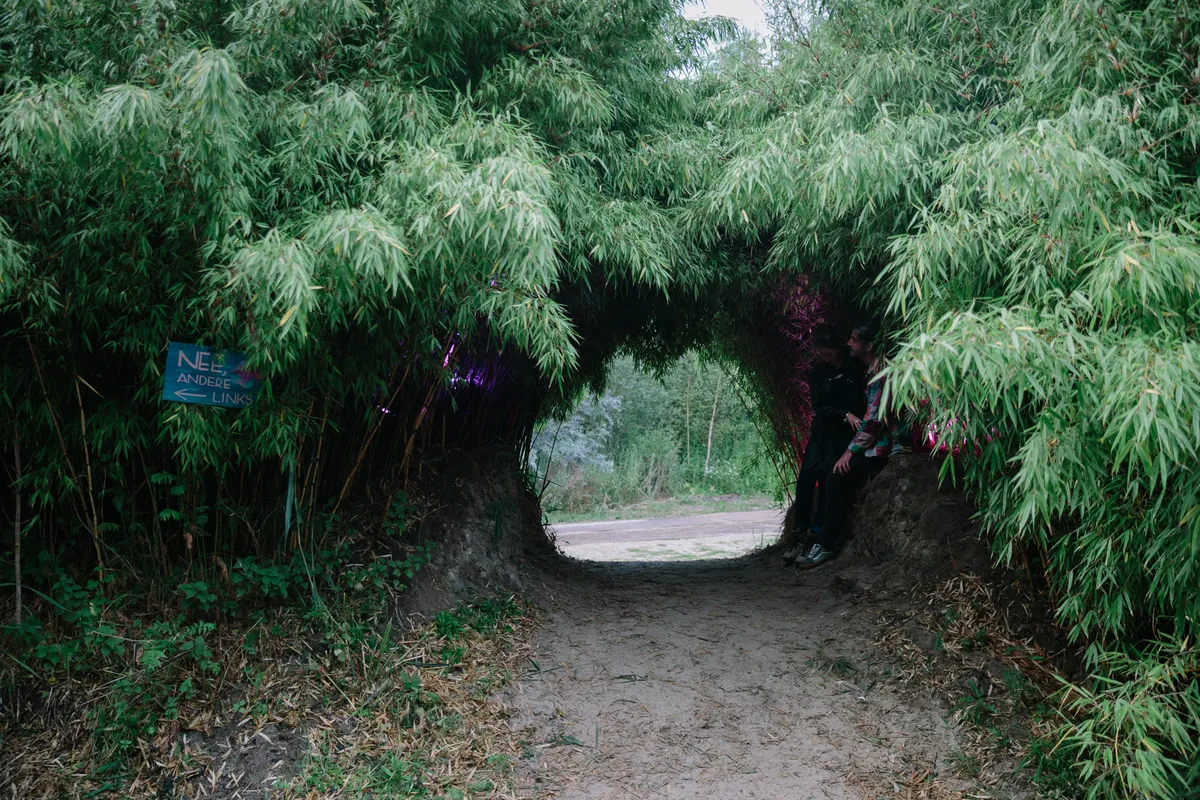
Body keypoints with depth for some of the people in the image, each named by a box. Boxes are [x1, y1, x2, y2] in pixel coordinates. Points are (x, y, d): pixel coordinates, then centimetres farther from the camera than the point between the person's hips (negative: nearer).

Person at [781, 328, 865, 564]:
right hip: (822, 433, 3)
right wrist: (845, 414, -16)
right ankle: (802, 537, -14)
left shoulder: (857, 368, -2)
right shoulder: (817, 373, 7)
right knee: (805, 479, -14)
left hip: (846, 435, -3)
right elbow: (818, 407, -1)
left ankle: (820, 533, -14)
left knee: (827, 475, -22)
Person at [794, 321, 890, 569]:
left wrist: (851, 450, -18)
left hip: (881, 446, -10)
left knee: (837, 477, -19)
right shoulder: (871, 370, 14)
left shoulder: (881, 371, -17)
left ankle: (825, 545, -16)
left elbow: (874, 418, -21)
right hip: (874, 442, 10)